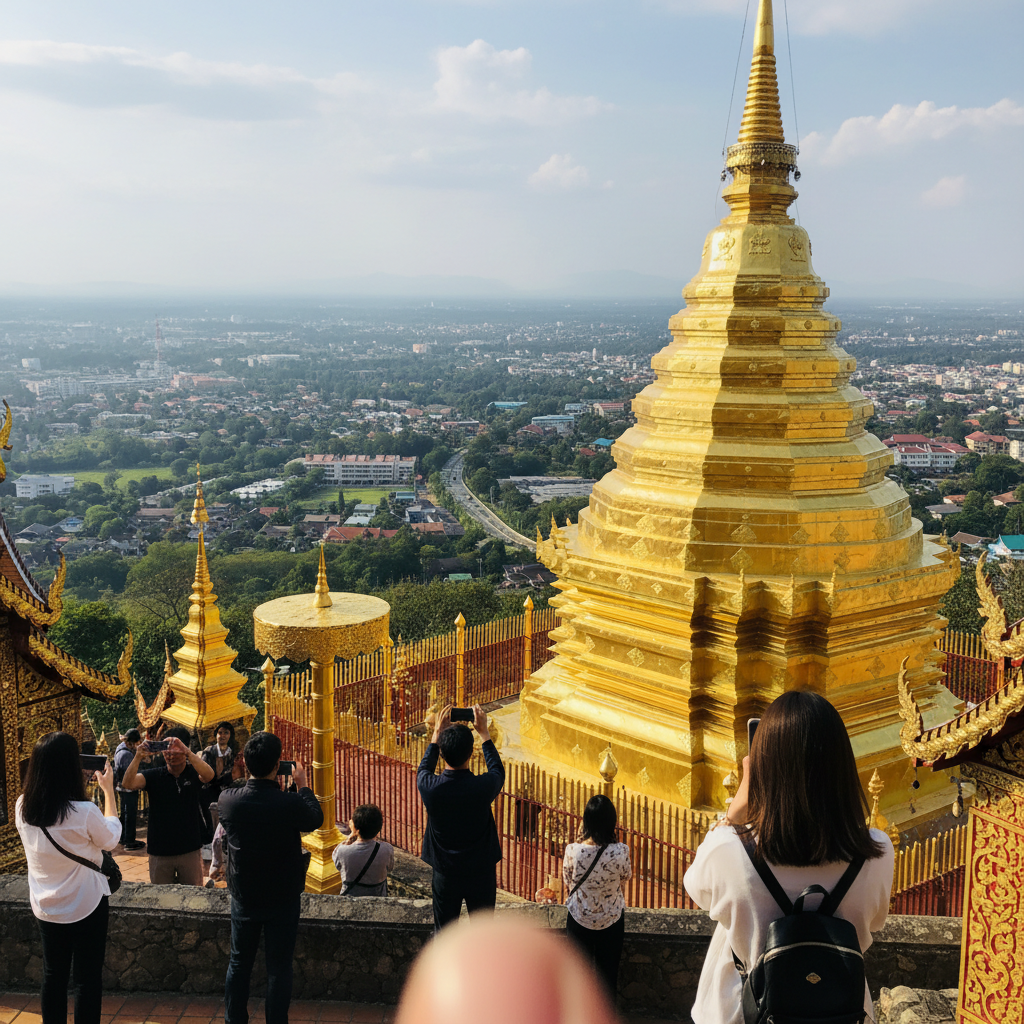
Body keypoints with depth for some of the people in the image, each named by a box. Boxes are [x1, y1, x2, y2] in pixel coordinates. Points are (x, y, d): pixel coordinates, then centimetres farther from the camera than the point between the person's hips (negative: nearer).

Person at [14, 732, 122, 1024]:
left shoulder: (23, 807, -12)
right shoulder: (84, 813, -27)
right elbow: (111, 839, -7)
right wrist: (108, 790, -1)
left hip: (45, 907, 5)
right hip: (86, 906, -5)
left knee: (53, 975, 19)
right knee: (88, 978, 10)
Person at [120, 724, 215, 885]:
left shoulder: (193, 773, -3)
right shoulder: (154, 776, 0)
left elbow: (209, 775, -25)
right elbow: (128, 783, -15)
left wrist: (186, 751, -39)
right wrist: (138, 757, -33)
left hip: (190, 851, -1)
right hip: (160, 852, 1)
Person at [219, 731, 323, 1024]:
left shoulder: (228, 799, -17)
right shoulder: (291, 804, -26)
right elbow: (316, 819, -3)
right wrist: (302, 785, 8)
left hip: (244, 898, 3)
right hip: (283, 899, -3)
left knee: (239, 964, 18)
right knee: (279, 967, 9)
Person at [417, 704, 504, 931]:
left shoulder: (430, 787, -21)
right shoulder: (483, 786, -24)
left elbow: (423, 769, 6)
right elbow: (498, 771, 3)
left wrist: (437, 733, 10)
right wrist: (483, 733, 9)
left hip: (445, 875, 1)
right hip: (481, 874, -1)